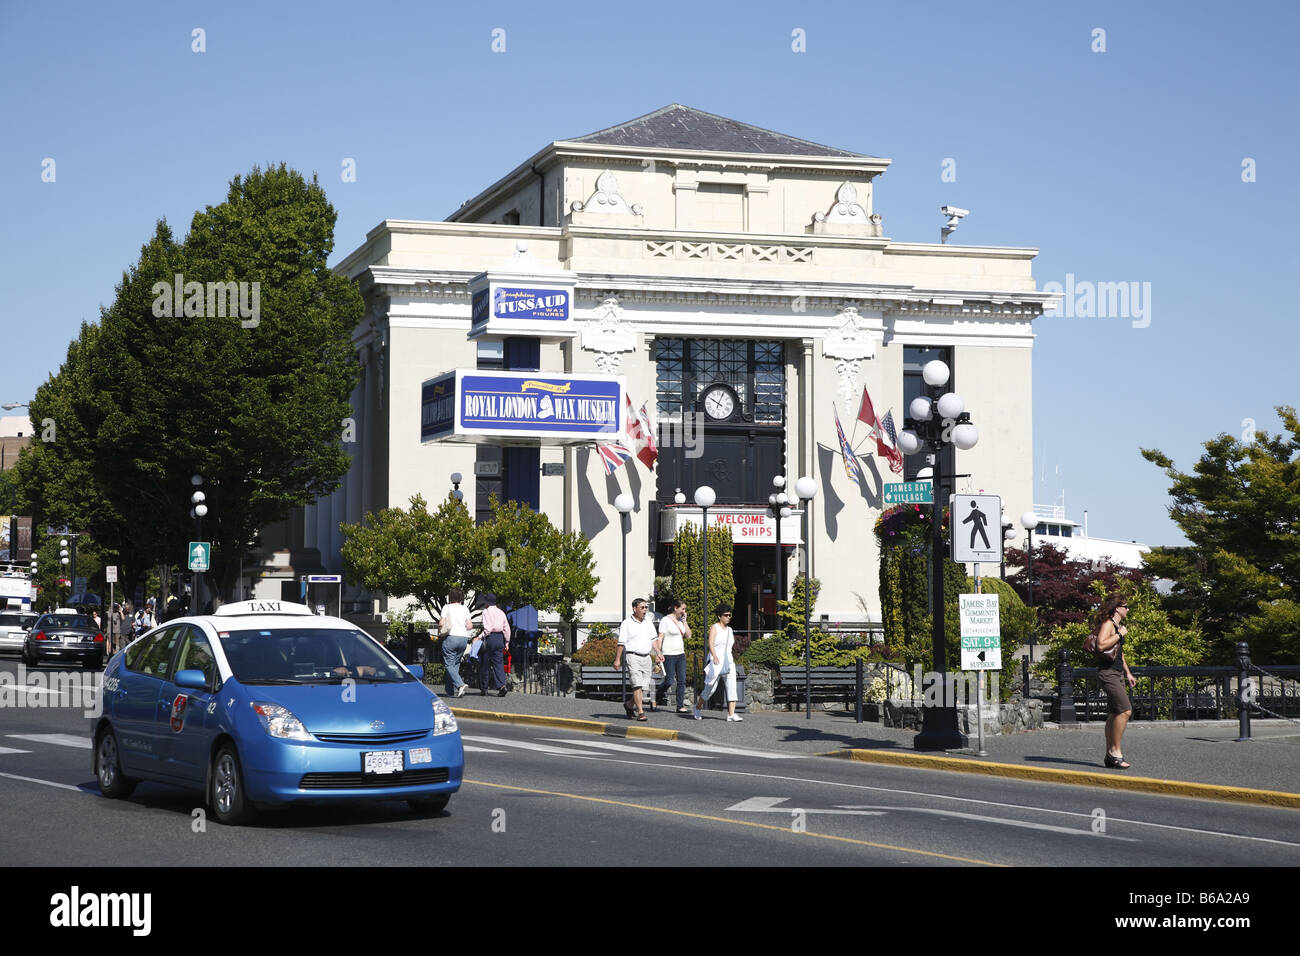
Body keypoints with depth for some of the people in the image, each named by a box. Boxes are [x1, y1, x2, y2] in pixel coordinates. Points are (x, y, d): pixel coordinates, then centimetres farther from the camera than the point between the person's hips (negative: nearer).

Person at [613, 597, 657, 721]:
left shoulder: (649, 624, 16)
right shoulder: (627, 623, -2)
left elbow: (653, 640, 13)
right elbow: (621, 643, -3)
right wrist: (617, 659, -7)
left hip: (646, 658, 6)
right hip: (633, 656, -6)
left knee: (645, 687, 5)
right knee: (637, 685, -14)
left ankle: (629, 705, 26)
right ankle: (640, 712, -15)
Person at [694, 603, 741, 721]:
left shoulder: (729, 630, 14)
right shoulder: (714, 628, -5)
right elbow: (710, 643, -20)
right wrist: (715, 656, -36)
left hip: (728, 663, 5)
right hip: (715, 663, -5)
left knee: (732, 687, -11)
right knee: (710, 689, 3)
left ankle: (731, 714, -16)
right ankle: (698, 707, 29)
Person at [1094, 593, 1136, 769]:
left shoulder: (1118, 625, 20)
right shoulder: (1107, 624, -11)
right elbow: (1101, 645, -28)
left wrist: (1128, 673, 30)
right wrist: (1120, 634, -18)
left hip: (1117, 674, 10)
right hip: (1107, 673, -10)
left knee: (1115, 713, 9)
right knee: (1125, 710, -17)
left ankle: (1110, 754, 12)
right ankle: (1115, 751, -13)